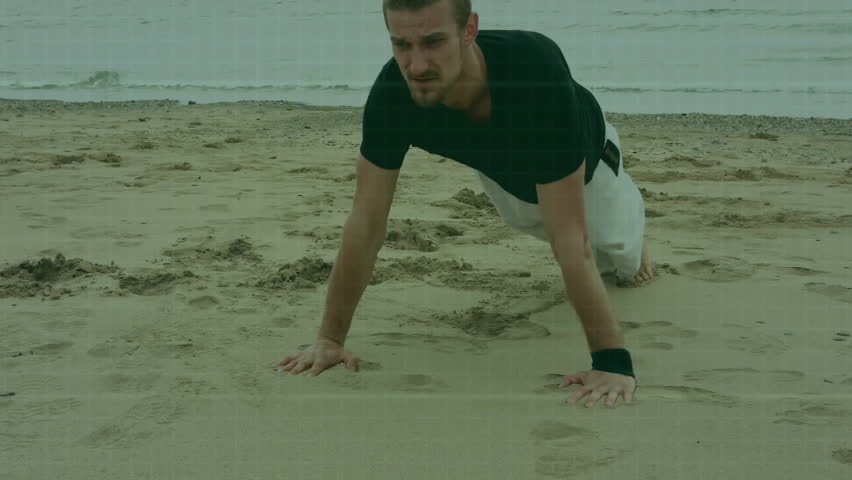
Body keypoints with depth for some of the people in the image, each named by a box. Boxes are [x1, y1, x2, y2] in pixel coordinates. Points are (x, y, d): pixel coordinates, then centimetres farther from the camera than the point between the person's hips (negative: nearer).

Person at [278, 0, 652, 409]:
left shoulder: (538, 74, -50)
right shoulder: (392, 93, -39)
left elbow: (568, 237, -50)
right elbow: (366, 222, -32)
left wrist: (613, 360, -51)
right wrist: (330, 338, -31)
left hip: (584, 160, -3)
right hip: (505, 173, 3)